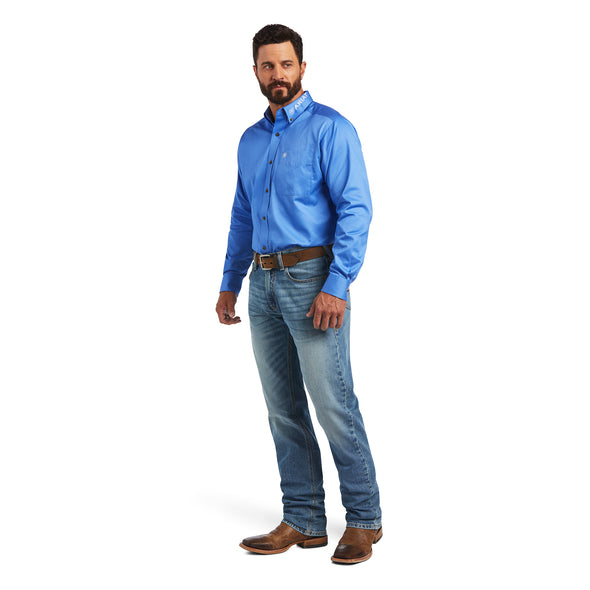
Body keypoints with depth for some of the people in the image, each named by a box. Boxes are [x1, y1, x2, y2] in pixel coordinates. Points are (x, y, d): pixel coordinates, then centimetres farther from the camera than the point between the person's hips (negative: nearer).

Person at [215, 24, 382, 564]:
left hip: (312, 277, -7)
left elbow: (355, 210, -13)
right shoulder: (250, 141, 17)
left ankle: (364, 520, 7)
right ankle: (303, 521, 18)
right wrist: (230, 283, 16)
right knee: (284, 409, 9)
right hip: (264, 282, 7)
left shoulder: (331, 129, -6)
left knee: (333, 404, -6)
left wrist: (336, 285, -21)